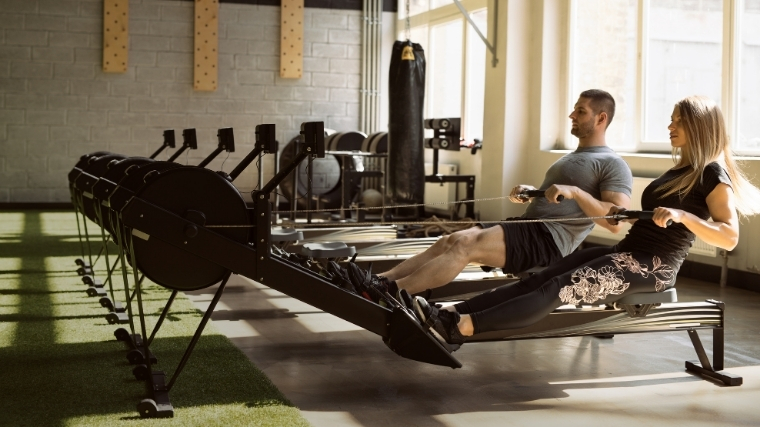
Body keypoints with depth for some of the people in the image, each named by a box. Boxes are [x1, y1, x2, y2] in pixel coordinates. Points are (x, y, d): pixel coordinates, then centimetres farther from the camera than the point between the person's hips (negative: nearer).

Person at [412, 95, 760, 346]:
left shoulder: (712, 175, -7)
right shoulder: (682, 170, 20)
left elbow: (729, 238, -18)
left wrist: (682, 215, -27)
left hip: (651, 266, -9)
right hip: (627, 253, 9)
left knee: (559, 289, -25)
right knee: (538, 279, -10)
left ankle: (461, 327, -34)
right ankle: (451, 313, -22)